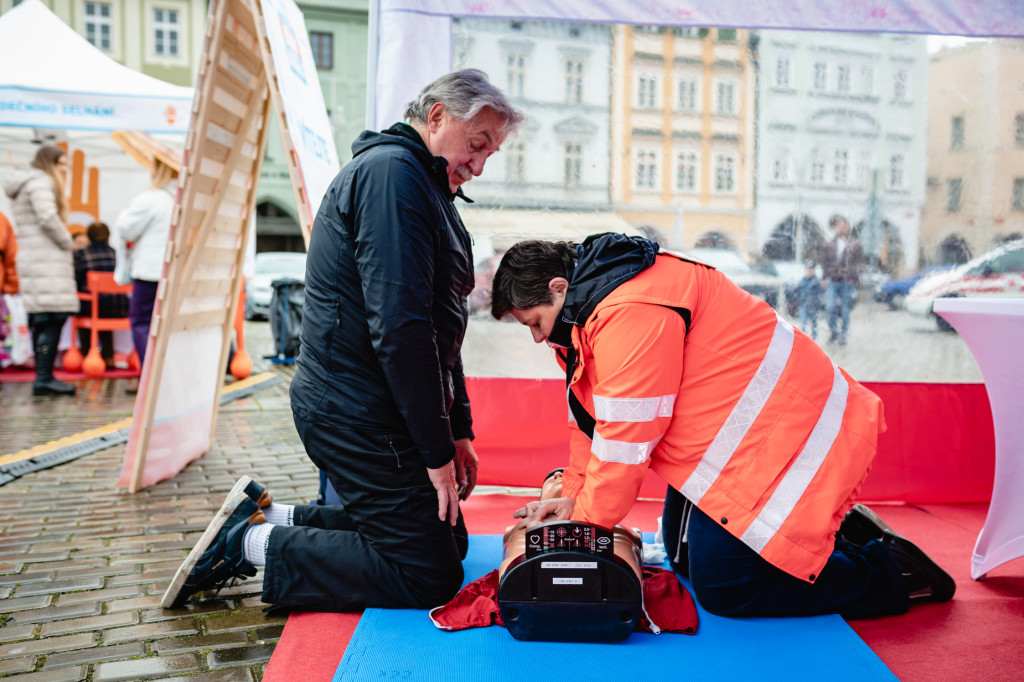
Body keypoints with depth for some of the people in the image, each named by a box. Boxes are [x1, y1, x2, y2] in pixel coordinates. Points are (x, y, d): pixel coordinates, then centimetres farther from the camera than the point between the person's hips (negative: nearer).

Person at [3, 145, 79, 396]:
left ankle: (43, 378, 11)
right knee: (53, 318, -13)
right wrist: (66, 241, -4)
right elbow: (47, 217, -19)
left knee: (41, 322, 8)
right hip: (47, 262, -10)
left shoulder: (24, 185, 26)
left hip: (31, 260, 10)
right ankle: (44, 380, -16)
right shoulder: (40, 182, -5)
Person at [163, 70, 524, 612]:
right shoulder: (392, 171, -15)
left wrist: (457, 429, 16)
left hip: (354, 408, 11)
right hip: (363, 418, -11)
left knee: (447, 541, 18)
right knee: (430, 577, -4)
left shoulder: (424, 183, 19)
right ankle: (249, 544, 0)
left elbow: (436, 326, 20)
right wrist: (436, 449, -17)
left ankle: (269, 520, 17)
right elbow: (398, 326, -24)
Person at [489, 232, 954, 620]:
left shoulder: (631, 313, -27)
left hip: (788, 435, -11)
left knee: (722, 587, -7)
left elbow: (626, 438, -24)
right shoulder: (590, 309, 9)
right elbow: (592, 417, 14)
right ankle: (832, 532, 24)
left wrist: (585, 524, -10)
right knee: (685, 557, 17)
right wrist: (573, 496, 6)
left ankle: (890, 572, 7)